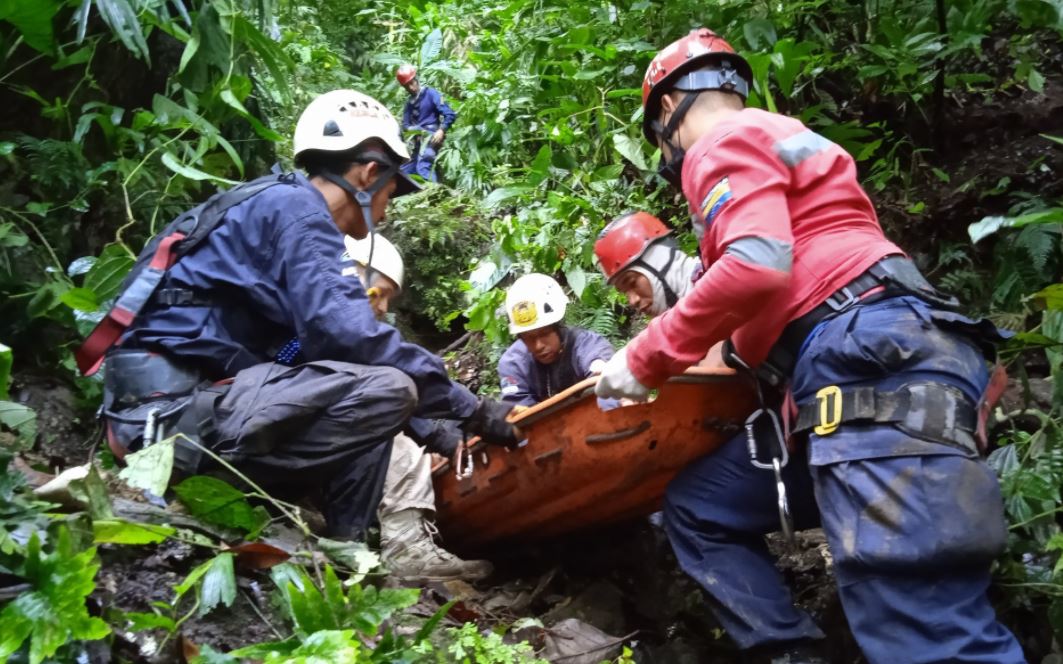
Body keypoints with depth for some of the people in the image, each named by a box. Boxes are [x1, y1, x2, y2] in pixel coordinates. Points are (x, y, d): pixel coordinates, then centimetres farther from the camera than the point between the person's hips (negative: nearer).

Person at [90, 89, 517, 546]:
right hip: (178, 403, -10)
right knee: (384, 389, -20)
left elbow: (321, 335, 21)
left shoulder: (279, 208, 22)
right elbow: (343, 332, -22)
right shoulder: (297, 207, -7)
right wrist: (468, 406, -15)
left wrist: (442, 434, 20)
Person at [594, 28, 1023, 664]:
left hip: (875, 367, -11)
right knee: (696, 510, 16)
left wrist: (644, 360, -7)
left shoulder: (723, 141, 2)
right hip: (846, 380, 11)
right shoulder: (775, 136, 31)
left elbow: (759, 266, -17)